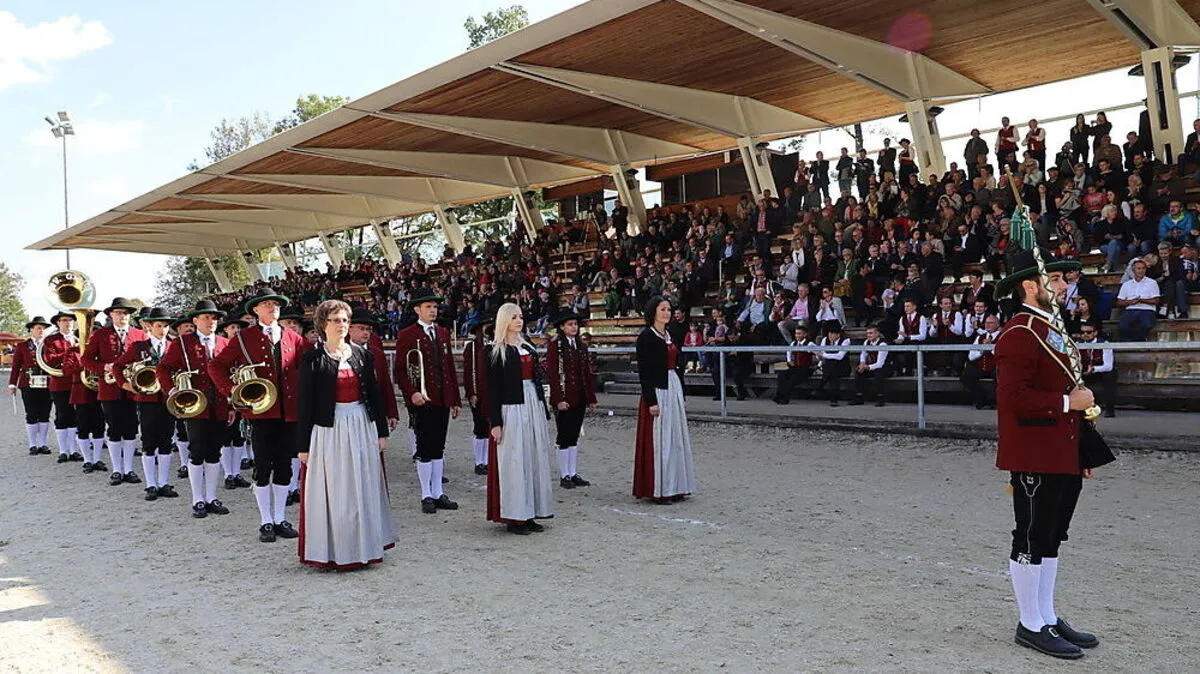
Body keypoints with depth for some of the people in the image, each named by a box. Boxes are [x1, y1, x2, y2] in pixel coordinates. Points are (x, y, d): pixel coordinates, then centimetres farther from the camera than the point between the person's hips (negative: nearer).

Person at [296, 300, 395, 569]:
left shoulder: (362, 354, 6)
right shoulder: (312, 359, -4)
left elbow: (374, 393, 9)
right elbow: (305, 404, -4)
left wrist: (381, 430, 6)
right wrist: (303, 445, -6)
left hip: (362, 428, 4)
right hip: (329, 431, -3)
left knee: (364, 490, 10)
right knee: (332, 492, 2)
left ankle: (363, 546, 22)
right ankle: (330, 552, 14)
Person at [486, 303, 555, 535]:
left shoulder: (528, 348, 14)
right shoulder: (497, 352, -4)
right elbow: (492, 389, -9)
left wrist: (544, 411, 14)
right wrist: (495, 422, -14)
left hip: (533, 406, 7)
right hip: (511, 409, -7)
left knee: (534, 459, 8)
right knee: (514, 461, -3)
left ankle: (529, 514, 16)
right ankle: (512, 517, 6)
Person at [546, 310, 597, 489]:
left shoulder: (580, 346, 14)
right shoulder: (554, 345, -6)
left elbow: (587, 373, 14)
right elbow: (552, 373, -12)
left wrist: (591, 398, 10)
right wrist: (559, 399, -17)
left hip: (579, 399, 6)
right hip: (564, 400, -6)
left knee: (574, 437, 11)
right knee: (564, 438, 0)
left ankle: (573, 474, 17)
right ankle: (564, 476, 7)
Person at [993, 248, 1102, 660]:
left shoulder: (1050, 329, 16)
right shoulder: (1020, 333, -15)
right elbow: (1015, 397, -24)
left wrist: (1083, 453, 19)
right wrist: (1068, 401, -17)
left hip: (1062, 459, 10)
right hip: (1035, 460, -10)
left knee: (1051, 539, 16)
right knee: (1032, 540, 1)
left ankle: (1047, 618, 27)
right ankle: (1031, 626, 12)